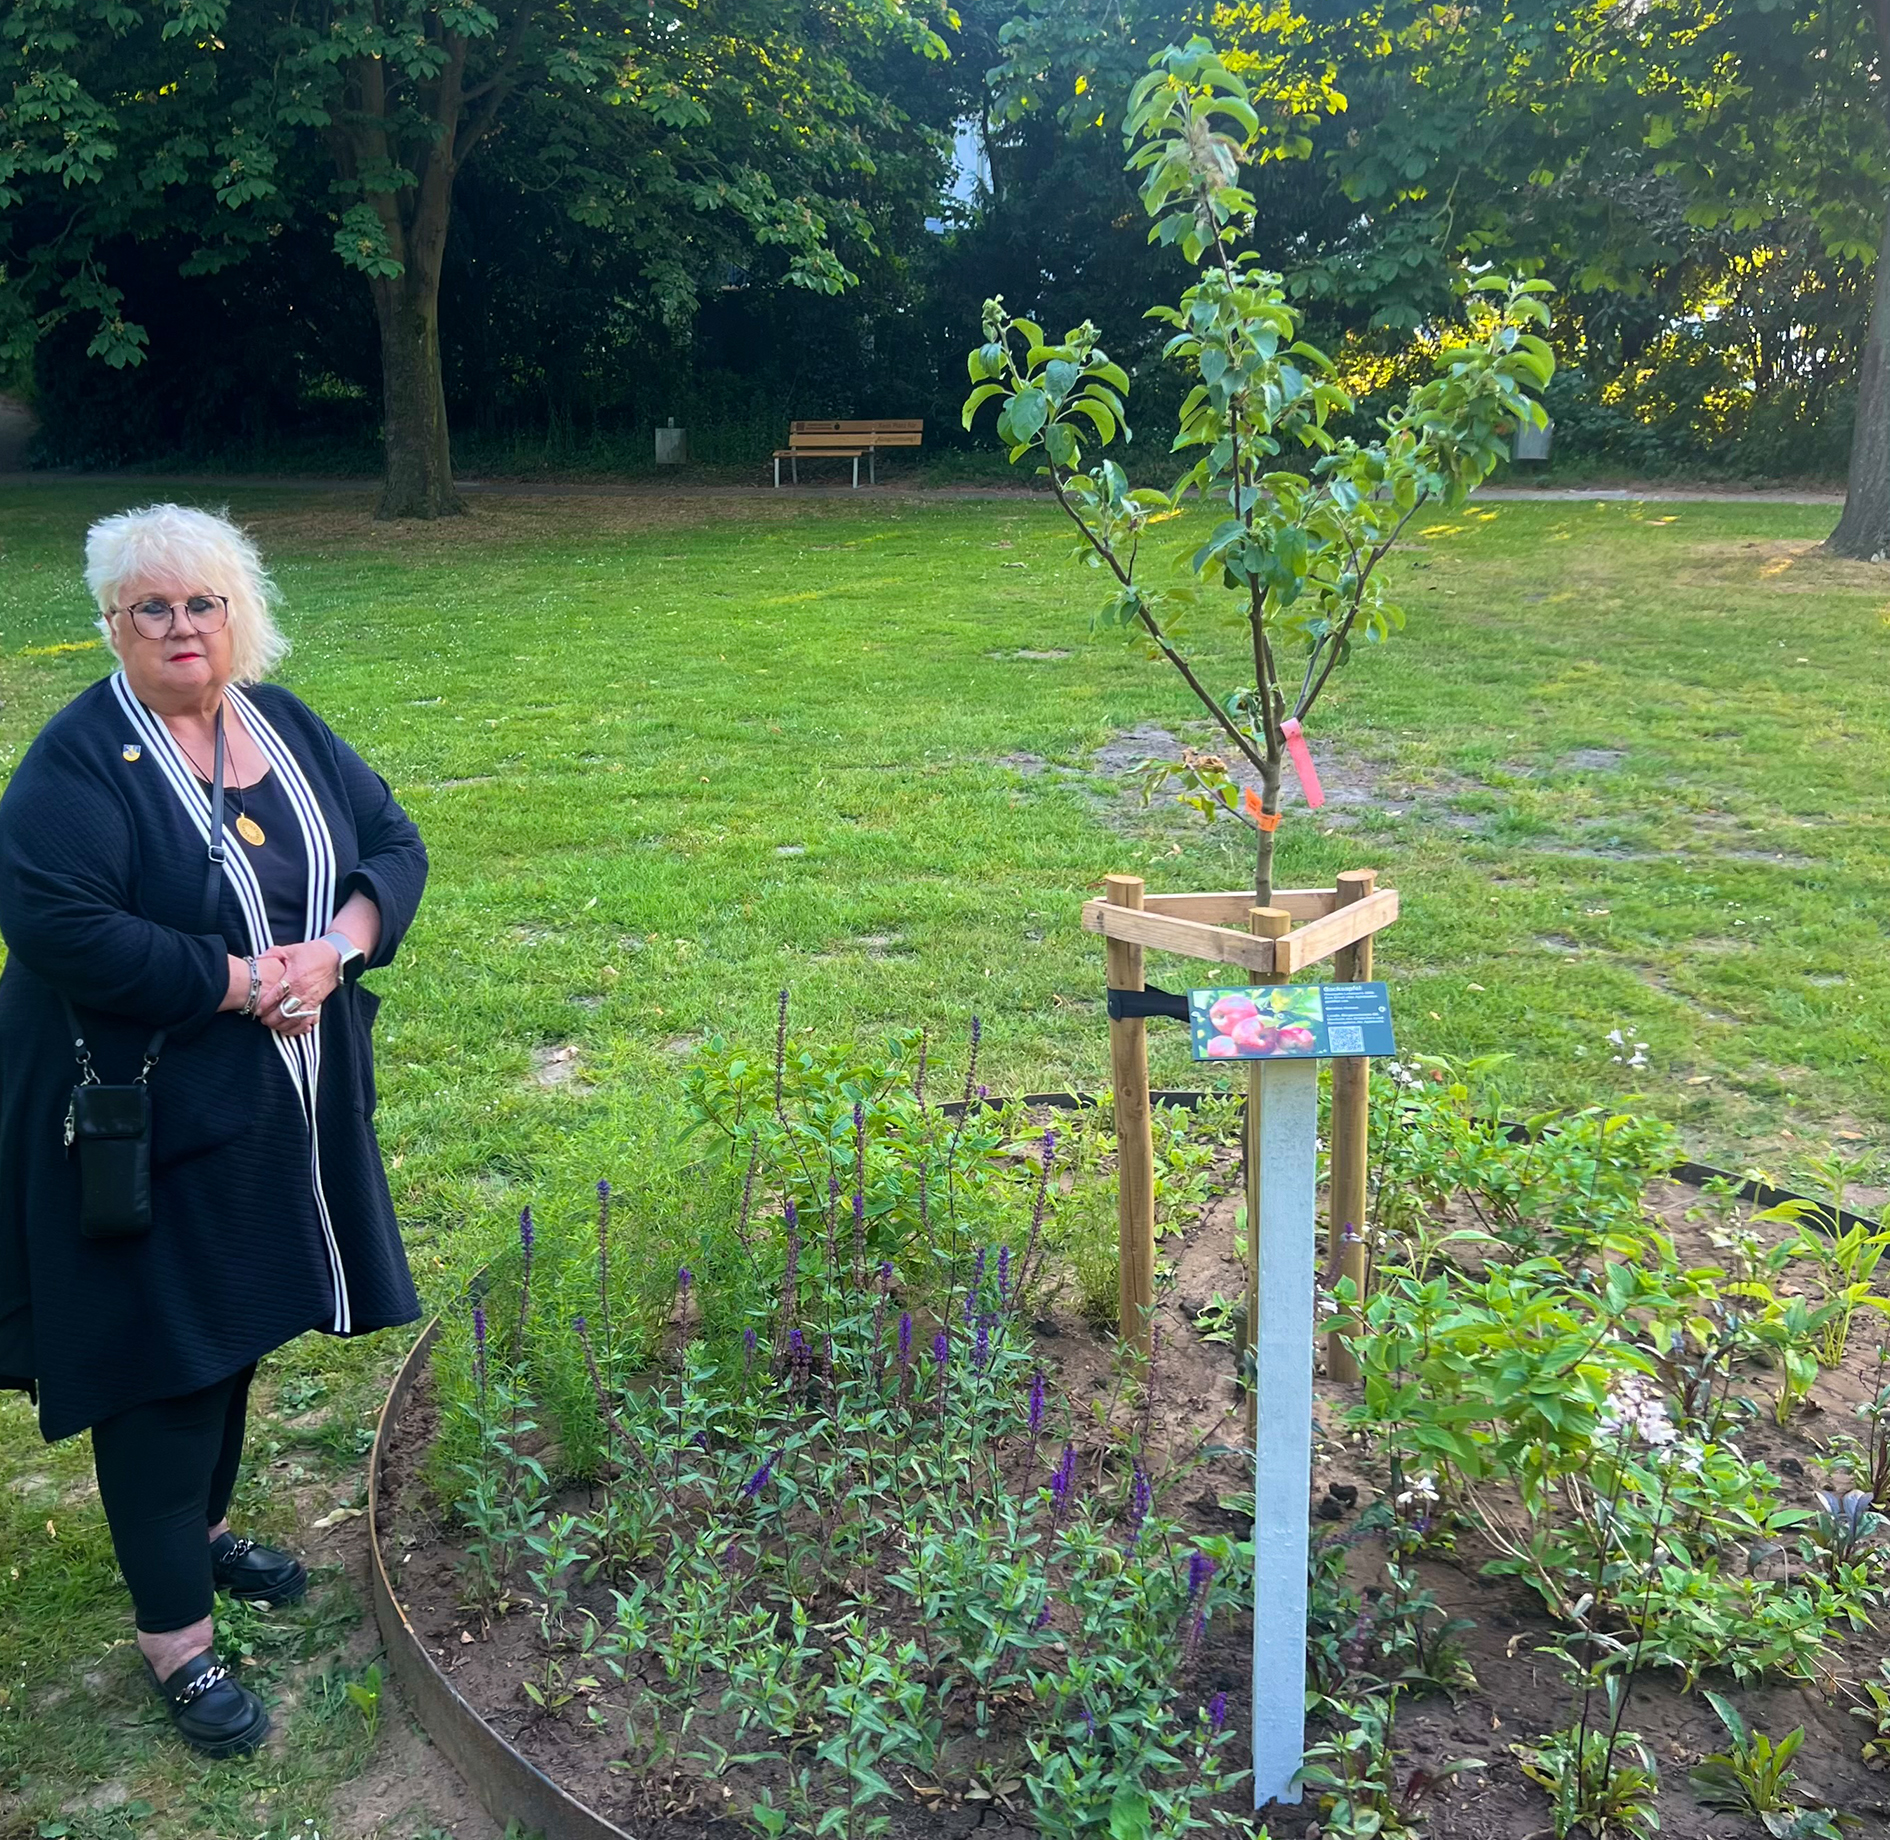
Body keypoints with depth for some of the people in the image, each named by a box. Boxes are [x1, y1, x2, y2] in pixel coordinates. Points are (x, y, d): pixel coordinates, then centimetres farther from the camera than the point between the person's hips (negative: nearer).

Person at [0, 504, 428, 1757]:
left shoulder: (286, 726, 6)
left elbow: (394, 841, 7)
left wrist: (338, 944, -12)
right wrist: (238, 980, -22)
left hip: (283, 1108, 6)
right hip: (148, 1117, -6)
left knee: (242, 1327, 20)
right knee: (165, 1361, 1)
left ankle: (201, 1527, 43)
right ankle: (176, 1638, 16)